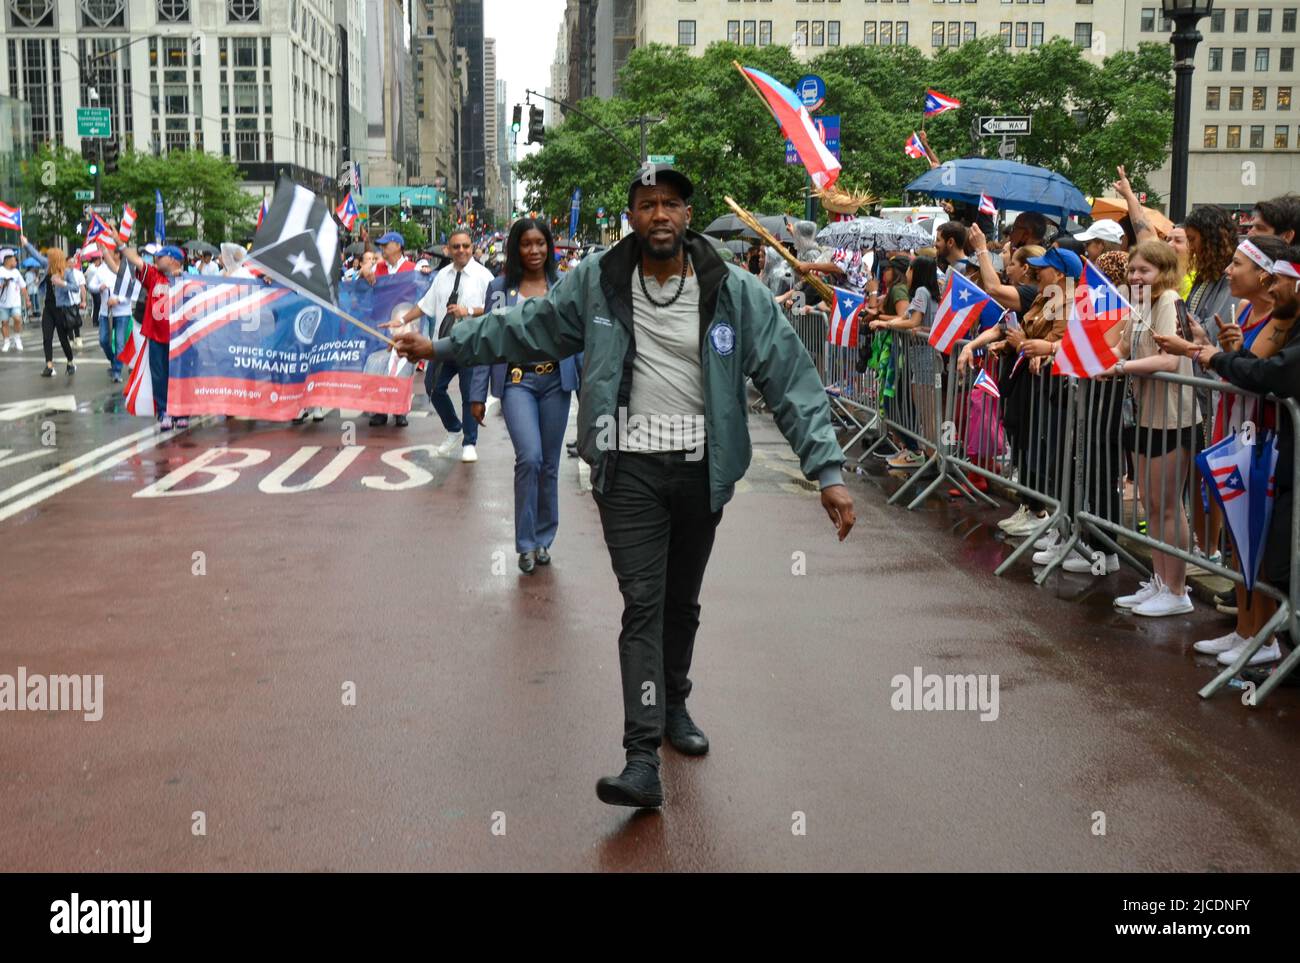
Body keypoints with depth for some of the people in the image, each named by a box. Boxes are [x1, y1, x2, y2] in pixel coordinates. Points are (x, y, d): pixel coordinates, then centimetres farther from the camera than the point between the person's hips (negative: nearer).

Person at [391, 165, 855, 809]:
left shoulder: (735, 292, -6)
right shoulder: (597, 282, -2)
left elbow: (790, 377, -8)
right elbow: (525, 327, 10)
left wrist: (827, 470, -14)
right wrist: (444, 346, 11)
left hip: (701, 469, 1)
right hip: (631, 469, -1)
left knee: (682, 602, 17)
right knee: (643, 604, -9)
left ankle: (673, 705, 40)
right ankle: (643, 759, -11)